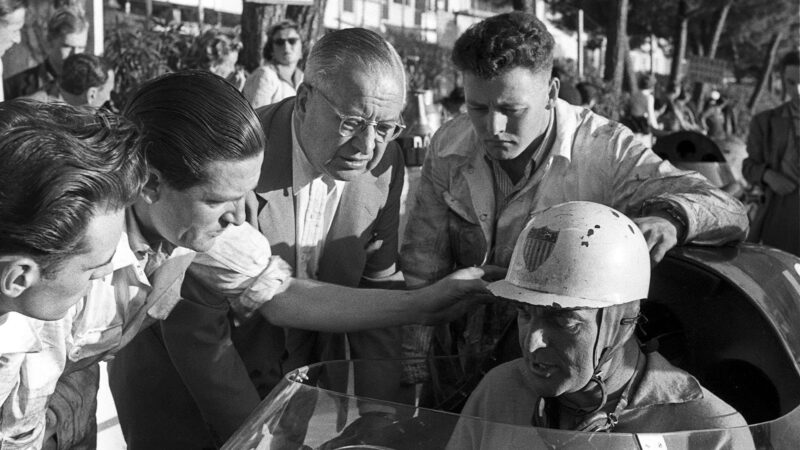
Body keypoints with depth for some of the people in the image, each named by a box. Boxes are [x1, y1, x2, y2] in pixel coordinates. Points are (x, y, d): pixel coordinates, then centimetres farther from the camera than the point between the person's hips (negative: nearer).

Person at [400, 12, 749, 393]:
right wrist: (414, 369, -3)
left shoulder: (604, 151, -15)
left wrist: (668, 216, -40)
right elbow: (422, 270, 2)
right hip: (464, 368, 3)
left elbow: (728, 213, -18)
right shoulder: (448, 147, -5)